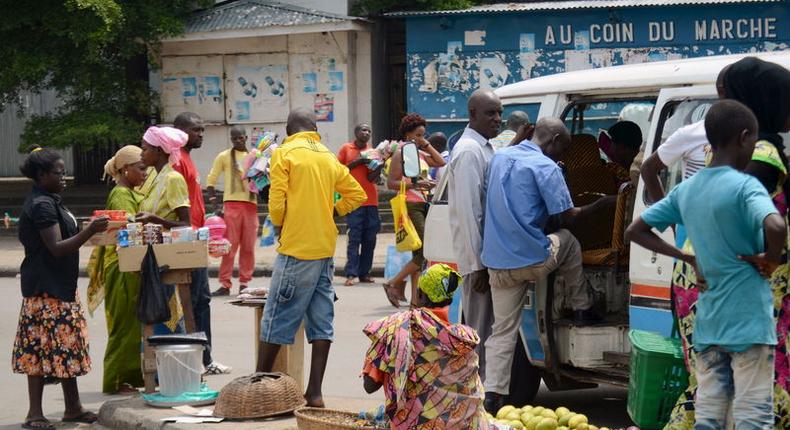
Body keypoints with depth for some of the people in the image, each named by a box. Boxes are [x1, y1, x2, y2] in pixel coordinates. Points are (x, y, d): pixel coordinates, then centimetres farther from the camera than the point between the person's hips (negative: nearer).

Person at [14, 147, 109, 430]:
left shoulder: (49, 202, 15)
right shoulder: (41, 206, -17)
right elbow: (56, 247, -23)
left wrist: (89, 231, 18)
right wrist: (90, 231, -29)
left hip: (60, 285, 10)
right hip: (45, 289, -10)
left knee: (69, 346, 11)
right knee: (44, 346, -8)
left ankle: (73, 407, 16)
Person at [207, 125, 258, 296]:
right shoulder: (224, 157, 6)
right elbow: (211, 181, 3)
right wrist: (215, 206, -7)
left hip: (251, 205, 3)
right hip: (232, 204, -3)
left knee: (248, 247, 3)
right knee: (229, 246, -5)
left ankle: (244, 283, 9)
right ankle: (225, 284, -3)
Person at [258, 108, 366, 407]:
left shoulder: (285, 153, -5)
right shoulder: (329, 157, 12)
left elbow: (276, 203, -10)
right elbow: (357, 195, 14)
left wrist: (280, 227, 7)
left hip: (296, 249, -5)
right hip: (326, 249, 5)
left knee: (278, 319, 2)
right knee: (321, 321, 5)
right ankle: (315, 392, 2)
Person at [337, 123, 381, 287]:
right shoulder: (346, 149, 5)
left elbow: (371, 177, 1)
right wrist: (356, 162, -9)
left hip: (371, 201, 3)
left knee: (369, 239, 3)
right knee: (354, 238, -9)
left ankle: (364, 273, 9)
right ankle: (351, 274, -12)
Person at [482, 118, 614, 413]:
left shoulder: (500, 158, 13)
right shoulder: (545, 167, -11)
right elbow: (567, 218, -11)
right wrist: (602, 205, 5)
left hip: (497, 263, 5)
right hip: (532, 259, -5)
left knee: (502, 330, 8)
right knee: (568, 242, 27)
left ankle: (493, 396, -1)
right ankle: (582, 309, 35)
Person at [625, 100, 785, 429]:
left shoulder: (686, 190, 9)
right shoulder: (744, 186, -12)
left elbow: (635, 231, 17)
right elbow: (775, 227, -32)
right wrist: (770, 260, -12)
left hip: (707, 324, 7)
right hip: (748, 322, -7)